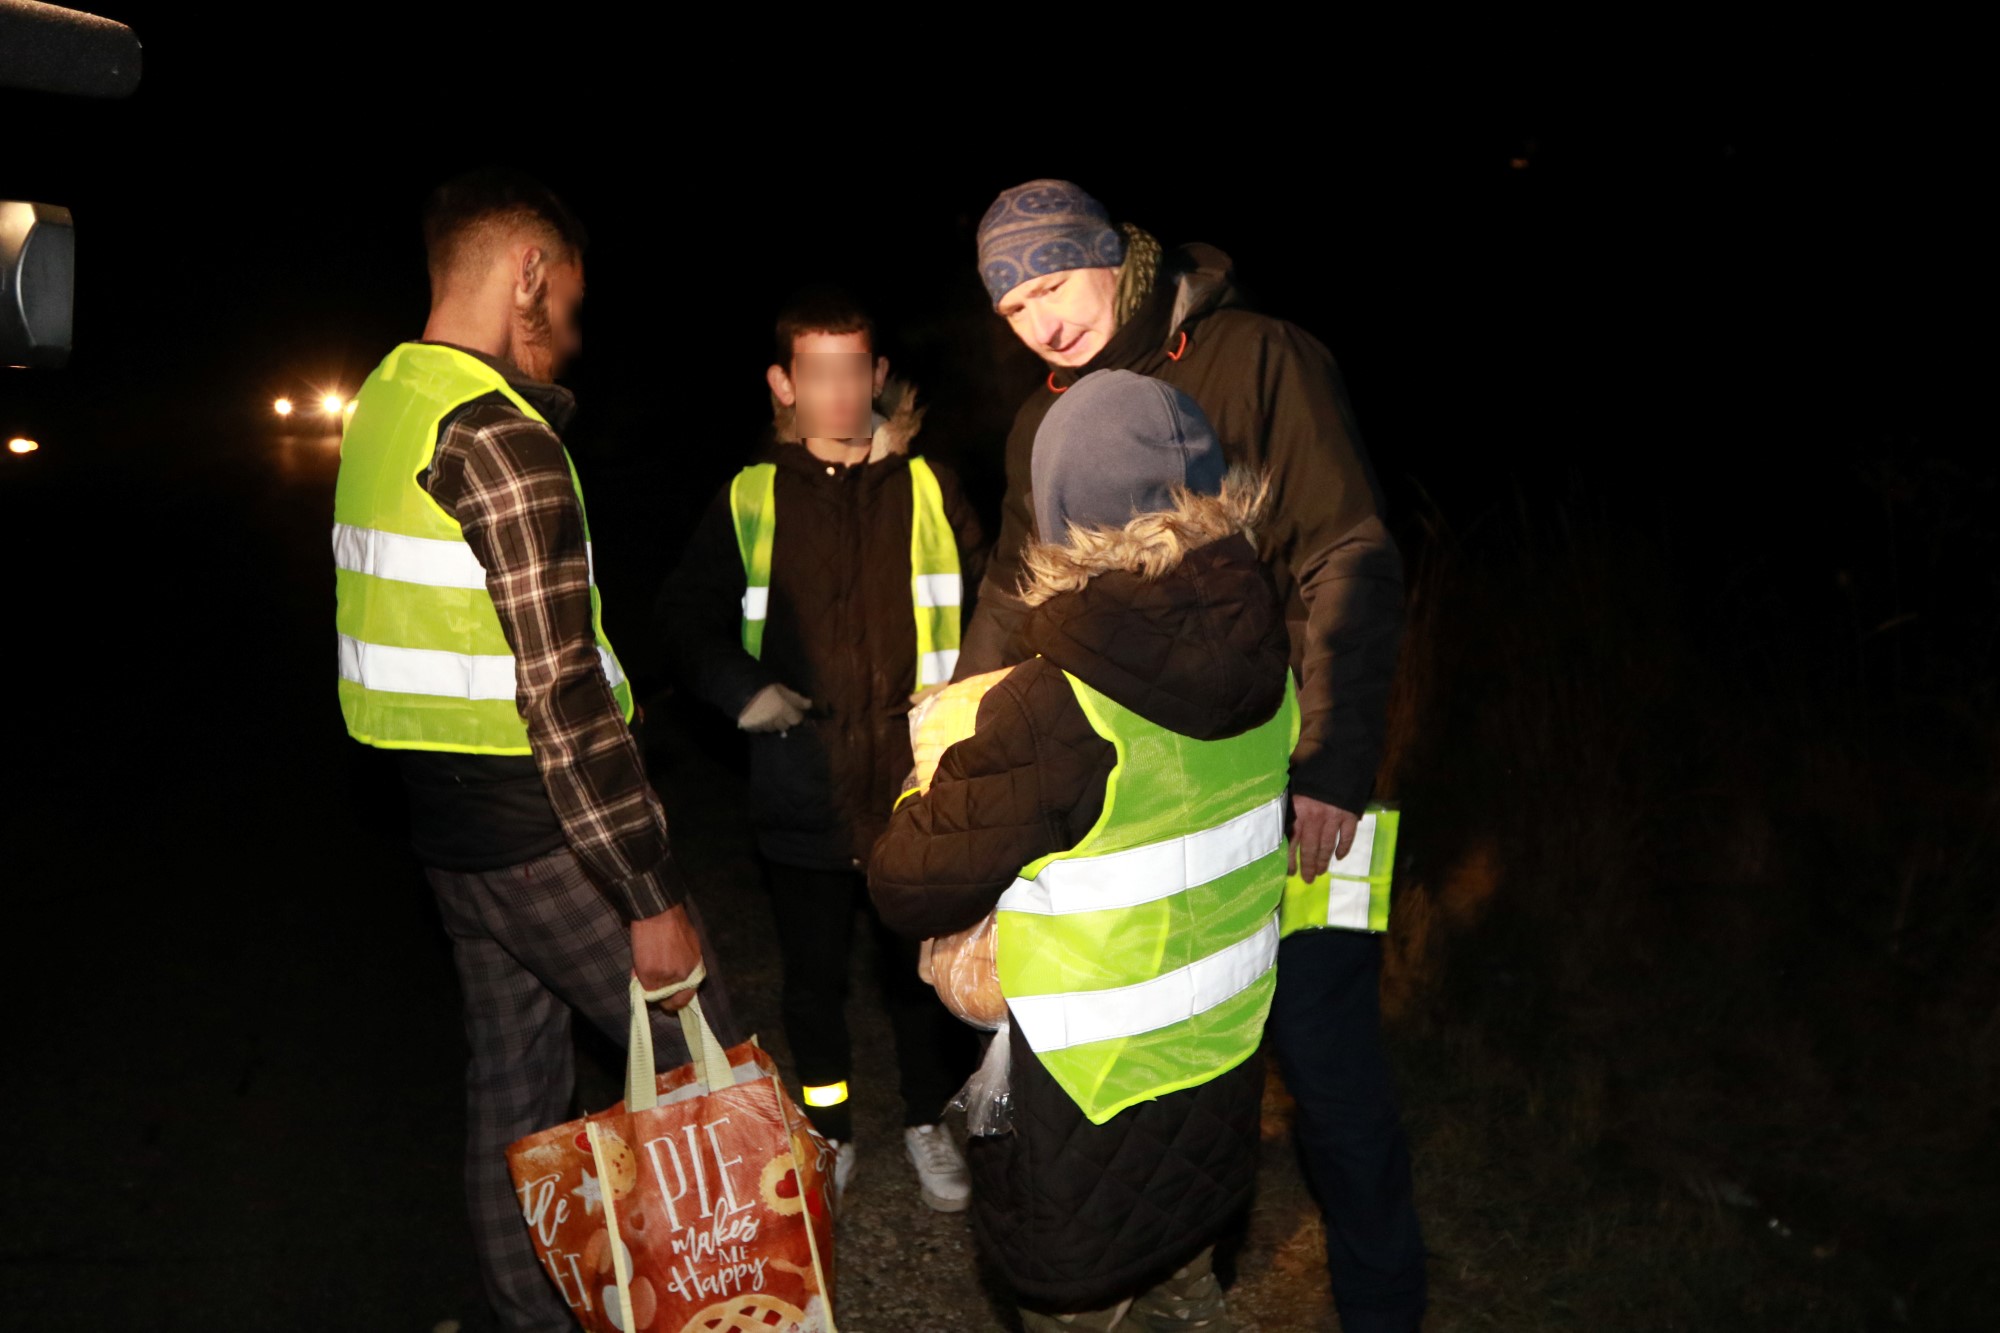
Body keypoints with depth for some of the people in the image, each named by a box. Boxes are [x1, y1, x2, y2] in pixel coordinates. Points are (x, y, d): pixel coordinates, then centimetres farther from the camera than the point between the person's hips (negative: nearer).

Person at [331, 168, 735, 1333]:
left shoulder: (387, 406, 10)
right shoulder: (497, 437, -19)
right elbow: (560, 689, -23)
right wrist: (650, 894, -20)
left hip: (450, 821, 9)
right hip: (544, 830, -9)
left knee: (516, 1082, 19)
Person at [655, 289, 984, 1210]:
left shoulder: (926, 488, 0)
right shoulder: (749, 499, 0)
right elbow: (688, 614, 8)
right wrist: (740, 686, -7)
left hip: (919, 784, 0)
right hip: (804, 796, 0)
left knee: (921, 968, 14)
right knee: (813, 979, 15)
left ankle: (930, 1122, 36)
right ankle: (828, 1131, 37)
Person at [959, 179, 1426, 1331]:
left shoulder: (1260, 360, -9)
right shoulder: (1041, 424, 10)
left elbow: (1351, 566, -15)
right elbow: (1012, 601, 18)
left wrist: (1334, 768, -22)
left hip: (1282, 795, -5)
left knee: (1327, 1055, 5)